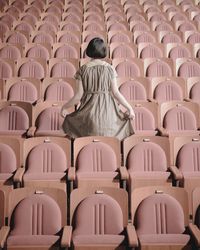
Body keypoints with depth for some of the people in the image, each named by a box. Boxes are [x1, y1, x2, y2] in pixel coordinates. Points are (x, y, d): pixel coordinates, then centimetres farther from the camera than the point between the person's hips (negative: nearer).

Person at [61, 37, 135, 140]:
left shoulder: (82, 70, -3)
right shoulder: (109, 69, -2)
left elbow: (78, 96, -3)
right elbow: (116, 93, -5)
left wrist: (65, 107, 11)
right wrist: (129, 107, 4)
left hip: (89, 112, 0)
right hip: (108, 111, 1)